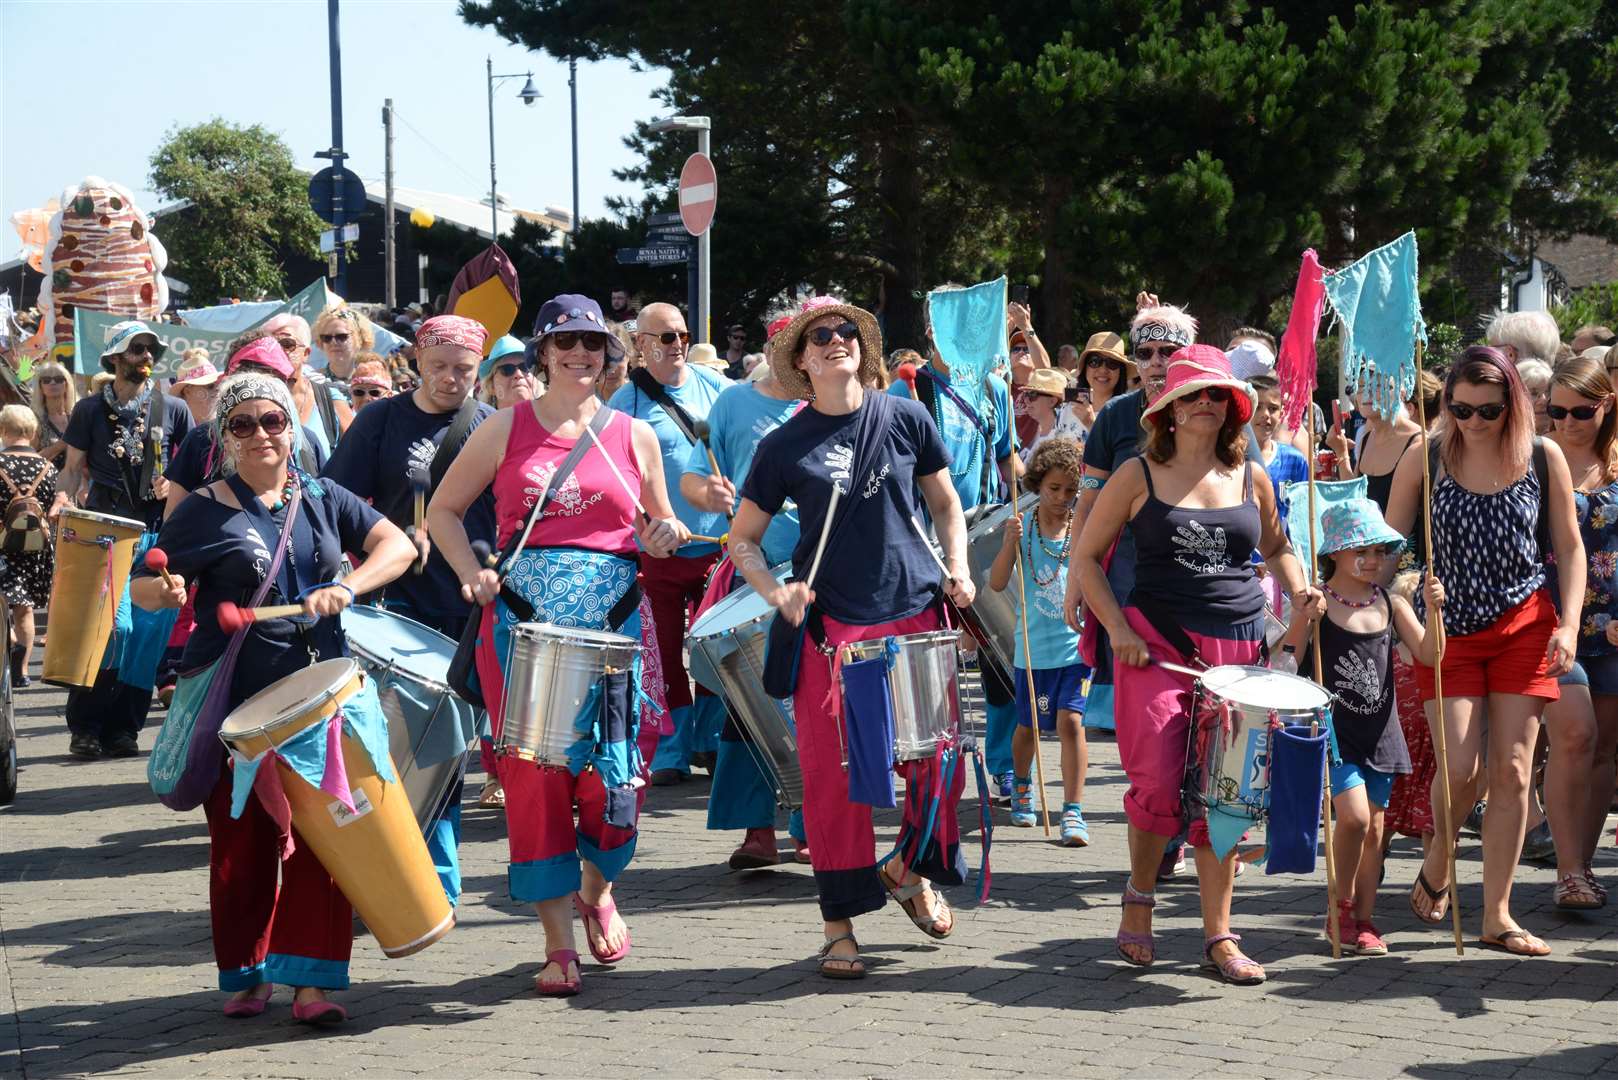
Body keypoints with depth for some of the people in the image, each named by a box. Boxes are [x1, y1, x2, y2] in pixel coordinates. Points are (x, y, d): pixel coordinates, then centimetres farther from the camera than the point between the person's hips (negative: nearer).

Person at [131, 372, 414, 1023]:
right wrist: (165, 590, -19)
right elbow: (143, 588, 4)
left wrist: (346, 588, -13)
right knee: (241, 839, 4)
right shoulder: (204, 511, 2)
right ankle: (246, 975, 19)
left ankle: (312, 980, -5)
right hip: (234, 700, -1)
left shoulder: (323, 499, 10)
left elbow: (396, 546, 4)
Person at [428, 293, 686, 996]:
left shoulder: (634, 437, 11)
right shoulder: (506, 430, 7)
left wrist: (665, 537, -2)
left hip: (612, 621, 1)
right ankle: (558, 943, 5)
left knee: (611, 774, -5)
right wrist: (473, 574, -3)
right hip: (523, 623, -1)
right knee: (533, 773, -4)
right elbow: (443, 509, 13)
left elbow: (659, 527, 21)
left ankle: (597, 888, 28)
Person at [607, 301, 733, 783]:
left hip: (720, 542, 3)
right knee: (666, 653, 2)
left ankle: (709, 740, 24)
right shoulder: (624, 404, -4)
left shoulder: (714, 386, 6)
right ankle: (671, 752, 10)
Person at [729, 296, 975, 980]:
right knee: (832, 775, -4)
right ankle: (841, 925, 7)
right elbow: (742, 538, 8)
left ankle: (911, 871, 31)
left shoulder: (905, 420, 6)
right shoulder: (785, 446, 1)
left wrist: (957, 566, 2)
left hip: (916, 614, 2)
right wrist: (774, 591, -10)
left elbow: (946, 503, 17)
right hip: (830, 625, -2)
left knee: (939, 762, 2)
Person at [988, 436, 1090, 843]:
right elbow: (997, 583, -8)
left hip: (1076, 646, -1)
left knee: (1070, 720, -14)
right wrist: (1010, 543, -22)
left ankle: (1073, 812, -9)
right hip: (1033, 648, 1)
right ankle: (1021, 787, 44)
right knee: (1029, 725, 15)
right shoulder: (1022, 527, -2)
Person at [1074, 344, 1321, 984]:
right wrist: (1118, 629, -7)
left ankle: (1218, 933, 9)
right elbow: (1086, 556, 4)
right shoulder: (1140, 476, 1)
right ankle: (1139, 895, 12)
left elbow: (1277, 549, 25)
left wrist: (1298, 590, 4)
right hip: (1157, 643, -3)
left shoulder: (1250, 479, 11)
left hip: (1237, 645, 3)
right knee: (1160, 781, -15)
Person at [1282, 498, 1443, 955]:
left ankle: (1363, 919, 17)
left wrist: (1433, 610, -15)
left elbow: (1427, 655, 0)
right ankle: (1341, 909, 3)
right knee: (1354, 815, -16)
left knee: (1373, 826, 7)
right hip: (1334, 729, -5)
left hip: (1379, 731, 5)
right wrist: (1304, 618, -24)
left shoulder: (1391, 605, 6)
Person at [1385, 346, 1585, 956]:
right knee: (1460, 767, -10)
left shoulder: (1544, 459, 0)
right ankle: (1435, 869, 20)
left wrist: (1569, 624, -5)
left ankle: (1497, 916, 5)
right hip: (1449, 629, -1)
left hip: (1524, 626, 1)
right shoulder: (1425, 461, -2)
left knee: (1511, 769, -2)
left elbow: (1570, 548, 6)